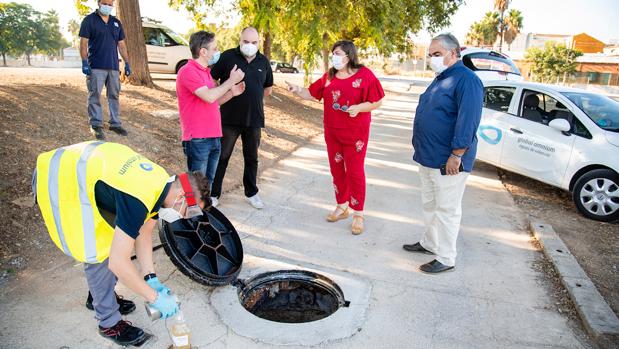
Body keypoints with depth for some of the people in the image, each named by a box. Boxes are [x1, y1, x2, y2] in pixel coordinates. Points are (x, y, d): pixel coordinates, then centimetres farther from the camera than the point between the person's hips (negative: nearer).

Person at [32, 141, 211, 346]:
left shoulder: (163, 183, -7)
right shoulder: (138, 201, -34)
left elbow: (143, 233, 5)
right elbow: (118, 263, -31)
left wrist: (151, 278, 1)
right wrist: (155, 297, -19)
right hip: (60, 183, -9)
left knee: (115, 241, 12)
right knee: (100, 253, -7)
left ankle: (99, 295, 35)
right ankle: (109, 324, 12)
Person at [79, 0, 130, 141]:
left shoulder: (116, 22, 16)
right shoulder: (89, 20, 1)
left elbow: (121, 45, 16)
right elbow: (83, 42, -4)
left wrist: (127, 63, 10)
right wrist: (84, 62, -13)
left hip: (113, 66, 5)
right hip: (96, 67, -5)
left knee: (114, 95, 8)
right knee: (95, 96, -4)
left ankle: (115, 124, 16)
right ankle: (96, 125, 1)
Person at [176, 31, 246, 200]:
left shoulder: (205, 71, 17)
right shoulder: (188, 71, -13)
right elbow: (209, 97, -23)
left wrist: (231, 93, 5)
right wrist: (231, 81, -11)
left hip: (214, 137, 9)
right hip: (197, 139, -9)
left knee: (209, 182, 16)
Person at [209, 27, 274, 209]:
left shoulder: (263, 61, 5)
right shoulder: (228, 56, -6)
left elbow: (267, 88, 17)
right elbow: (212, 80, -1)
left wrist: (253, 98, 9)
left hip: (254, 119, 3)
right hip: (229, 118, -3)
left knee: (252, 158, 14)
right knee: (221, 157, 4)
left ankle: (251, 193, 29)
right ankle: (213, 193, 17)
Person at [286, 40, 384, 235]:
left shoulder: (364, 75, -9)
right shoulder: (329, 76, 6)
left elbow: (377, 101, -8)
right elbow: (312, 94, 8)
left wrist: (359, 107, -23)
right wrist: (298, 91, -11)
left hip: (355, 133, -5)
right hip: (332, 132, 5)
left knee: (355, 172, -1)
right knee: (336, 170, 12)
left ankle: (358, 214, 12)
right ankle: (342, 206, 29)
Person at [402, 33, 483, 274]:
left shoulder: (466, 80, -15)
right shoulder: (441, 78, 16)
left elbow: (468, 120, -22)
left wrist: (456, 155, -25)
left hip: (447, 161, -9)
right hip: (427, 157, 9)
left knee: (446, 210, 1)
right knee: (430, 205, 20)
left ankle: (446, 259, 12)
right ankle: (429, 243, 36)